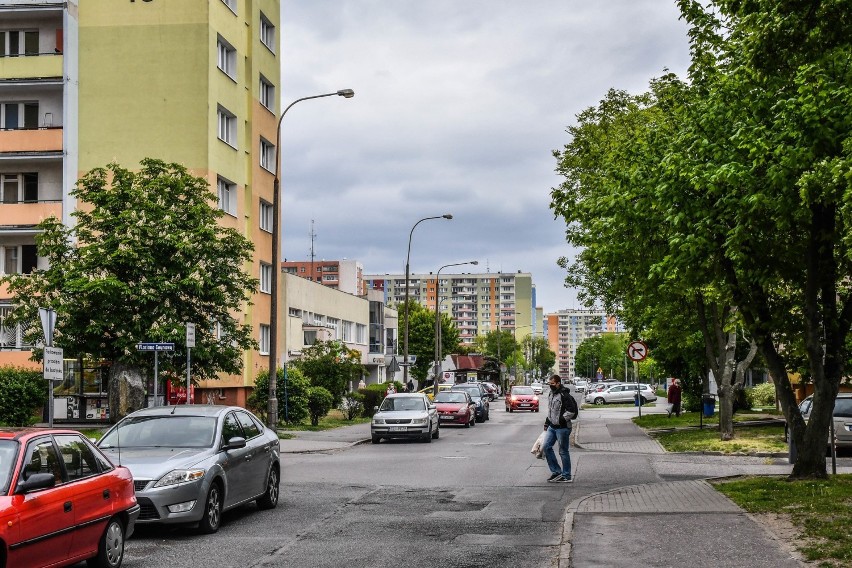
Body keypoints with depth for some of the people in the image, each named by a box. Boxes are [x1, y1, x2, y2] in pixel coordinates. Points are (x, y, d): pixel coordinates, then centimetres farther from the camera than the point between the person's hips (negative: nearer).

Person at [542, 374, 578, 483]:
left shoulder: (564, 395, -17)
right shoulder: (552, 394, 12)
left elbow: (571, 410, -23)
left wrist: (561, 420, -21)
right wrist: (547, 422, 20)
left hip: (562, 428, -9)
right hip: (552, 427, 9)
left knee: (563, 452, 0)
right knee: (546, 447, 5)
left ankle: (567, 476, 11)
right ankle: (556, 471, 14)